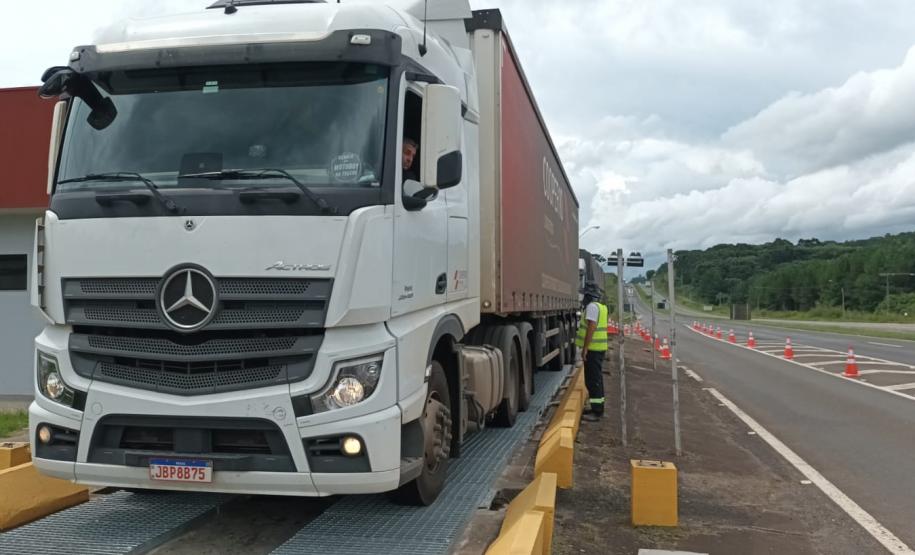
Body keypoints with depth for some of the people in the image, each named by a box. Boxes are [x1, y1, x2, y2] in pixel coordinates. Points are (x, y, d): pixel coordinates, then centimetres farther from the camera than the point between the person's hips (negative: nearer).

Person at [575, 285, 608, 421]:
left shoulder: (592, 306, -15)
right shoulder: (601, 307, 16)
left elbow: (591, 327, -24)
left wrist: (585, 348, -24)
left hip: (592, 349, -10)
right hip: (599, 348, 10)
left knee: (592, 380, -8)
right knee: (596, 378, 18)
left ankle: (597, 411, -7)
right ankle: (598, 407, 26)